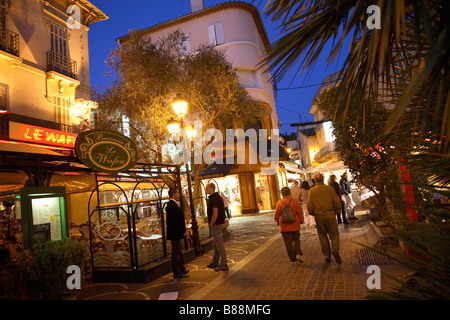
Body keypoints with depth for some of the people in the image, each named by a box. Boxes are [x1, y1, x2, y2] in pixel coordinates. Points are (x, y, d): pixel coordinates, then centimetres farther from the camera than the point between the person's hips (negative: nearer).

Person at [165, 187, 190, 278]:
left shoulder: (172, 204, 12)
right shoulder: (172, 205, -21)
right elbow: (176, 221, -24)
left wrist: (184, 230, 15)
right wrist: (183, 231, -17)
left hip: (176, 233, 11)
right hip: (175, 233, -11)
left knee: (178, 251, 18)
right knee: (176, 253, -1)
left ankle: (181, 269, 30)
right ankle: (177, 273, 9)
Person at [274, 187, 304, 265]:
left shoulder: (279, 203, -6)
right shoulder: (295, 201, -5)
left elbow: (276, 216, 1)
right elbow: (300, 213, 0)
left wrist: (278, 222, 17)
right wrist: (301, 221, 16)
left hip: (284, 226, -1)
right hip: (295, 226, 1)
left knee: (288, 243, 7)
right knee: (296, 240, 18)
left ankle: (294, 260, 9)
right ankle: (298, 254, -2)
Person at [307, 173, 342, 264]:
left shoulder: (312, 191, -4)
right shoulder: (330, 189, -5)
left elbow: (310, 206, -6)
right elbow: (337, 202, -7)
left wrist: (313, 214, 12)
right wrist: (336, 211, 9)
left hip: (319, 217, 1)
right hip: (330, 216, -1)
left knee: (323, 236, 12)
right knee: (334, 235, 11)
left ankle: (327, 256, 16)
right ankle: (335, 251, -11)